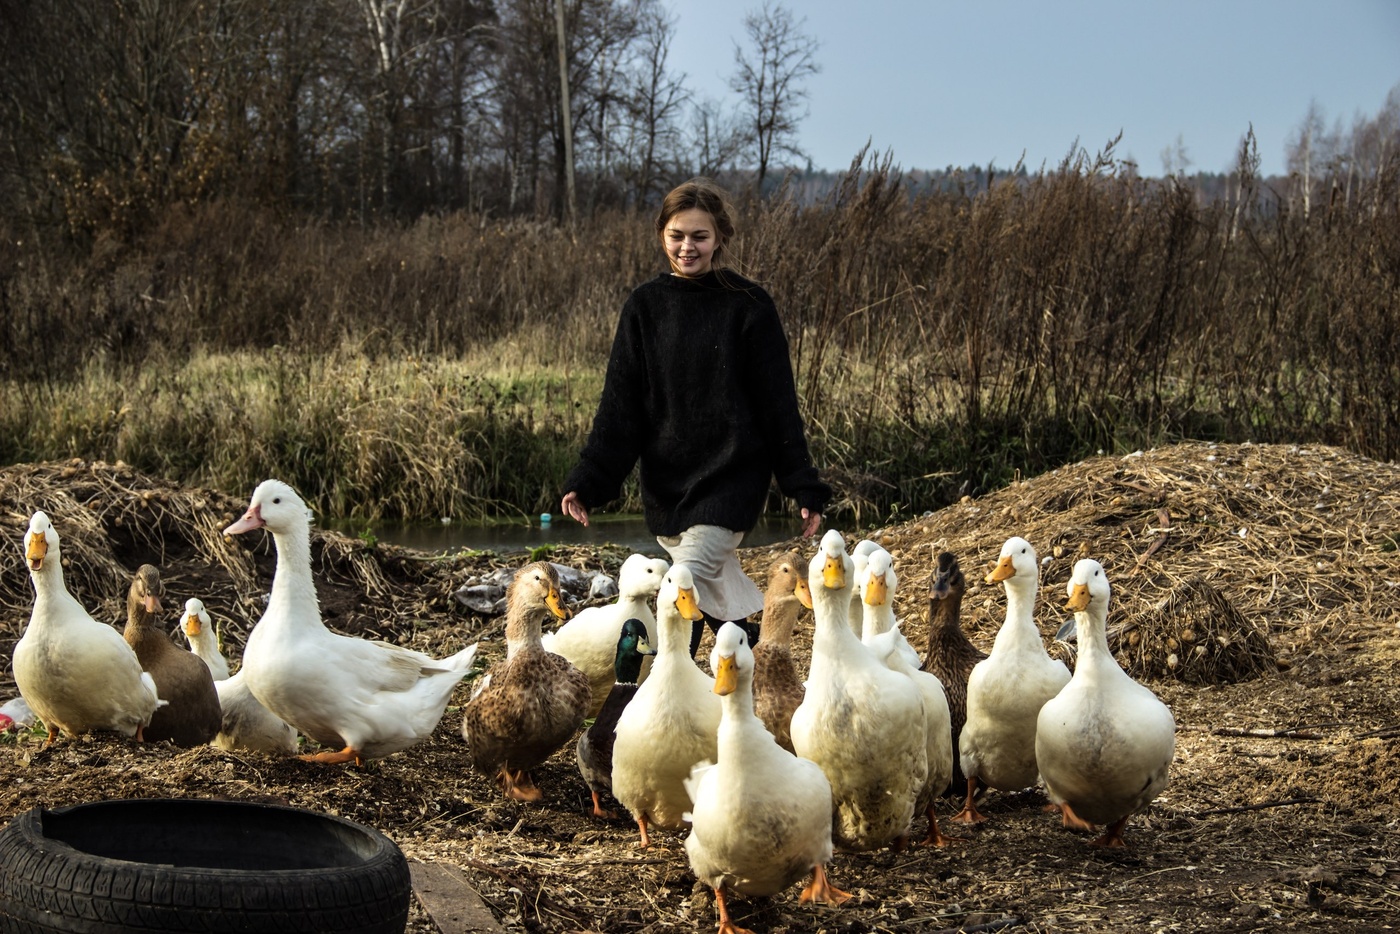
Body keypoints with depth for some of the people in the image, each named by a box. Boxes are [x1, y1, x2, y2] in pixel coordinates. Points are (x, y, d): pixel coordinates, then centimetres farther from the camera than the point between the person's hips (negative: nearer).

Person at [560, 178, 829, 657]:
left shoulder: (748, 307, -5)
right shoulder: (645, 306, 4)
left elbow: (778, 405, -3)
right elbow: (620, 404, 4)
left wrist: (804, 488, -5)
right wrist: (586, 482, -4)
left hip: (731, 477, -4)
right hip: (665, 480, 4)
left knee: (686, 589, -16)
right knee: (720, 590, 12)